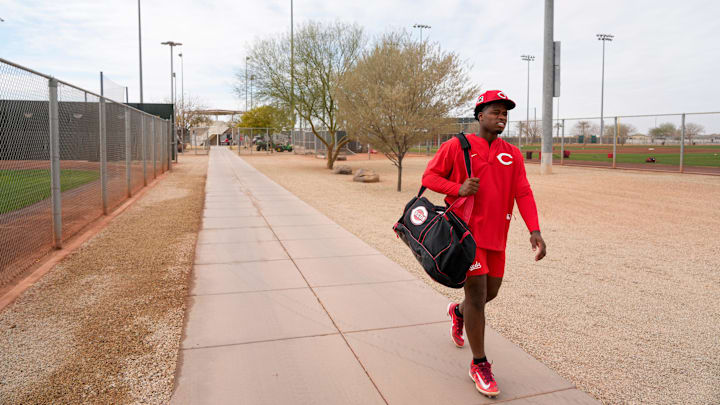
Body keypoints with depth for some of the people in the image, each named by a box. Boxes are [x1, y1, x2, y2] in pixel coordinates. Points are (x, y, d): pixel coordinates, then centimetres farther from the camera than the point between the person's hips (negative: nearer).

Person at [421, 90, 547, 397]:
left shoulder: (512, 154, 9)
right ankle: (479, 365, 9)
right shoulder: (457, 146, -4)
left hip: (496, 234, 6)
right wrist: (458, 188, -20)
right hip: (467, 230, -5)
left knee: (490, 292, 16)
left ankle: (458, 312, 50)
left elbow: (523, 193, 1)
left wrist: (534, 230, -12)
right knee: (477, 291, -6)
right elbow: (429, 176, -1)